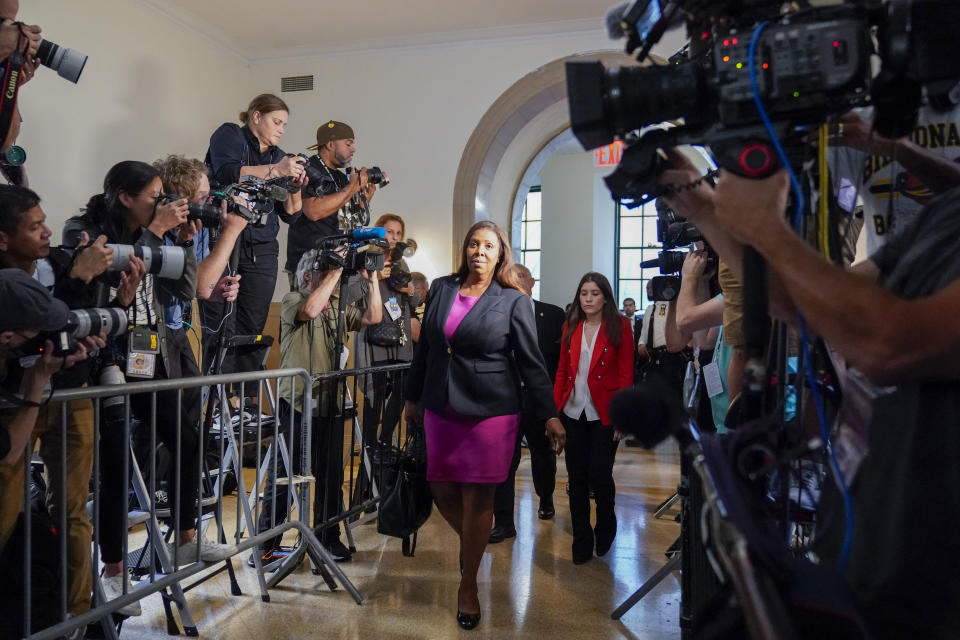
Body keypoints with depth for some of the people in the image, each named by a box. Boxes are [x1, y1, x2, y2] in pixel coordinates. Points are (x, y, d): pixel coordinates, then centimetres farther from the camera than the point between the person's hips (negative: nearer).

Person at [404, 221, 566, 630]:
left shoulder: (514, 301, -4)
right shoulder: (440, 289, 7)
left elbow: (531, 362, -3)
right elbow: (424, 348, 13)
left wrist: (549, 415, -7)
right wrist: (412, 396, 17)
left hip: (490, 411, -3)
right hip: (440, 409, 4)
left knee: (477, 499, 3)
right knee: (443, 493, 9)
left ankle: (468, 585, 23)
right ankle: (472, 544, 41)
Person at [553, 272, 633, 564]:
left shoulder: (619, 326, -2)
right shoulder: (571, 327, 8)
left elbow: (626, 375, -4)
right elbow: (562, 371, 9)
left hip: (604, 415, -3)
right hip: (573, 413, 3)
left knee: (599, 475, -3)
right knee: (577, 477, 7)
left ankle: (606, 526, 29)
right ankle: (581, 539, 23)